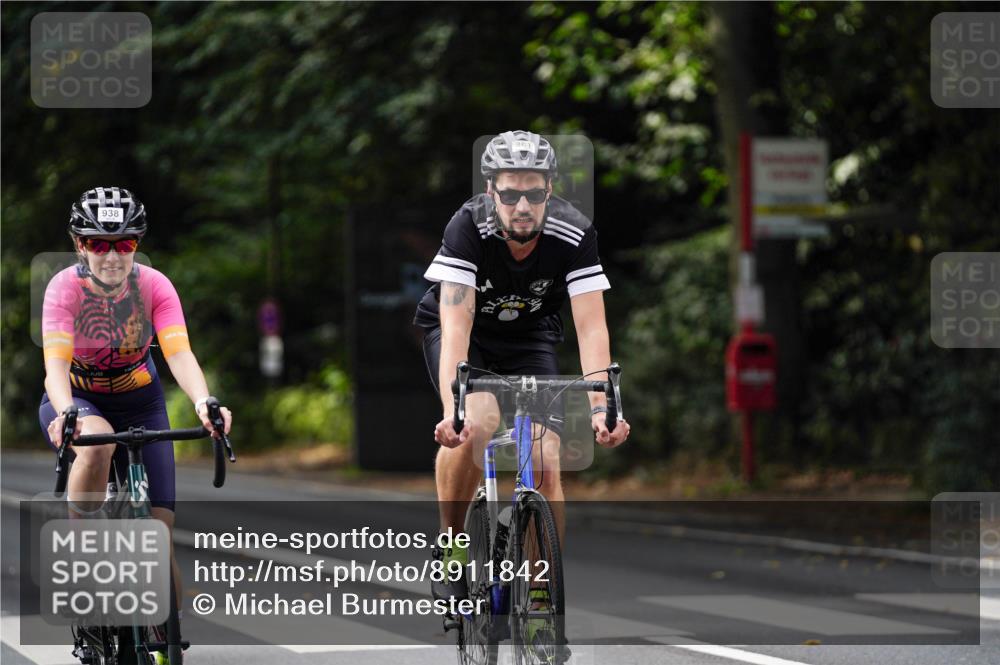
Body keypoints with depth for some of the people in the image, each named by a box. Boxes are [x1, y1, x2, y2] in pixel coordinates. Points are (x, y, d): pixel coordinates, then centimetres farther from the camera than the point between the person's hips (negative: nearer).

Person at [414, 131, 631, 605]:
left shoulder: (574, 236, -27)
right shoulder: (468, 228, -32)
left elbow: (591, 327, -31)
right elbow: (456, 326, -39)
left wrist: (600, 406, -45)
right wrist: (453, 409, -52)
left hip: (529, 335, 2)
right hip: (463, 329, -2)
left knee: (545, 464, -13)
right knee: (478, 422, -31)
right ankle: (450, 546, -10)